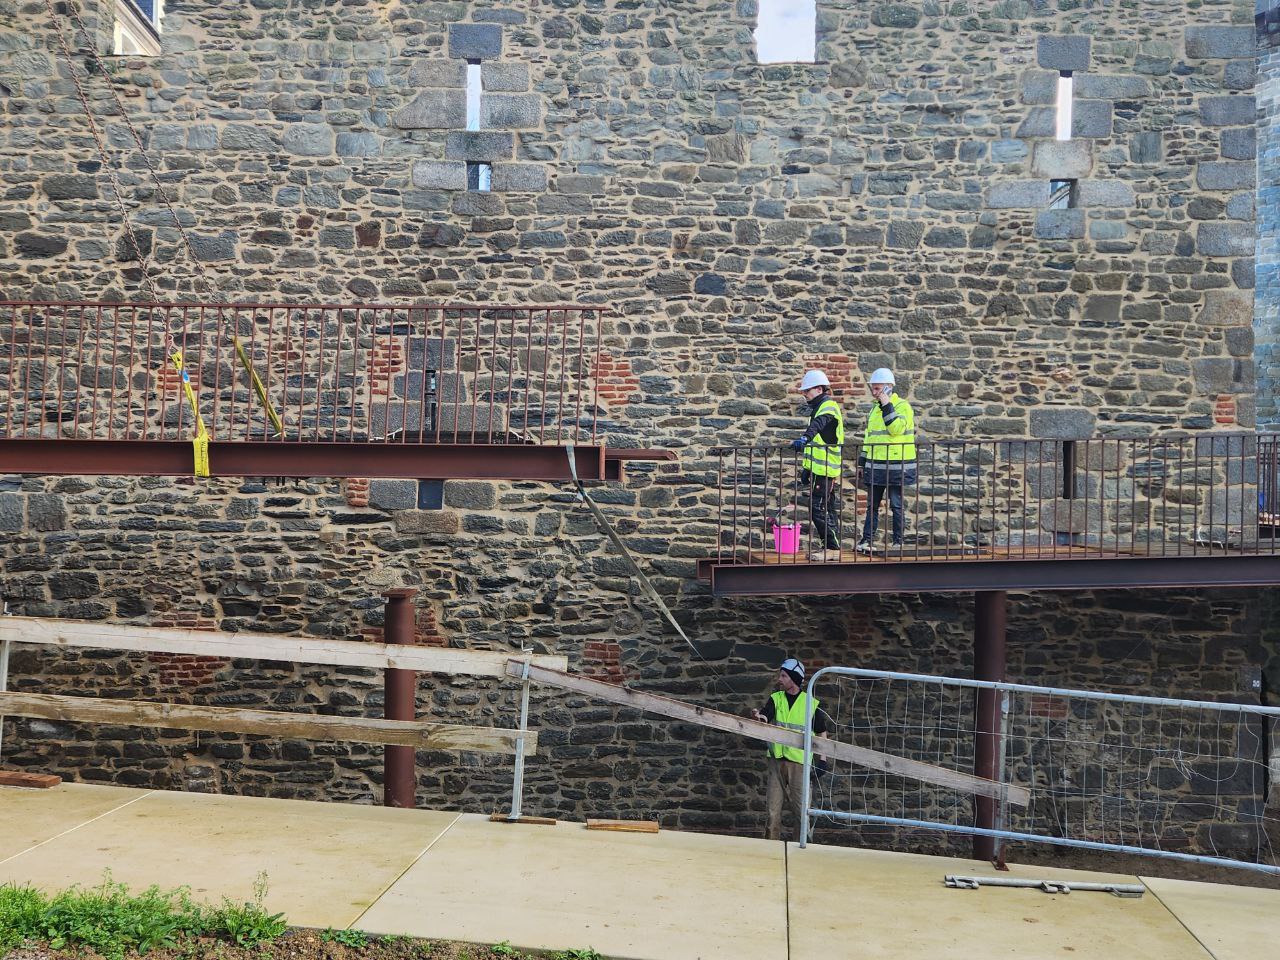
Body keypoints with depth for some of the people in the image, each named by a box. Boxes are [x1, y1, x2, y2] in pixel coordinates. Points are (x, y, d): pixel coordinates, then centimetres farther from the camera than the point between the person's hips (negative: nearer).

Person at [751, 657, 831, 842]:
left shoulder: (810, 703, 2)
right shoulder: (776, 699, 8)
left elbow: (822, 732, 9)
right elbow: (764, 718, -11)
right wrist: (759, 717, -35)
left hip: (799, 762, -3)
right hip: (777, 759, 3)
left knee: (801, 805, -4)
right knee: (773, 807, 5)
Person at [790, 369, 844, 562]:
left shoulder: (829, 405, -11)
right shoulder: (819, 408, 21)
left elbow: (819, 423, -35)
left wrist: (805, 438, -52)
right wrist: (806, 469, 24)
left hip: (825, 469, -10)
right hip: (821, 468, 10)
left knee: (818, 508, -11)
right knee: (829, 508, 12)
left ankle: (832, 548, -9)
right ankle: (830, 546, 17)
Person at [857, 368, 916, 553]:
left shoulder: (902, 406, -6)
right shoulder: (875, 408, 16)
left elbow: (897, 428, -23)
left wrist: (887, 406, -20)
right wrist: (862, 462, 18)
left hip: (896, 466, -7)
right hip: (875, 465, 7)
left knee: (896, 506, 1)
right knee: (872, 505, 6)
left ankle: (898, 541, 8)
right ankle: (867, 540, 8)